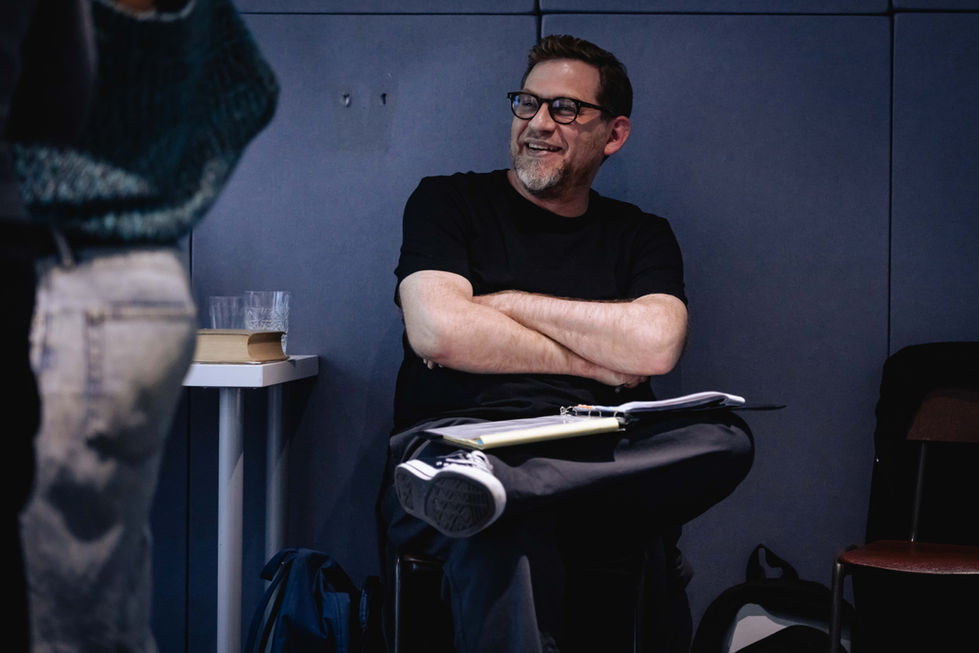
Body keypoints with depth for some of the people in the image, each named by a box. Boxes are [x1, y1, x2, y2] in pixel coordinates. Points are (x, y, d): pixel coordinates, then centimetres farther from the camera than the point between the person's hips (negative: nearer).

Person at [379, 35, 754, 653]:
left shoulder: (641, 235, 18)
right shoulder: (448, 202, 12)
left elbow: (655, 345, -5)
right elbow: (438, 332, -8)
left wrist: (502, 303, -2)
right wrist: (597, 364, -2)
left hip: (595, 460, 4)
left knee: (725, 438, -31)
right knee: (505, 541, -41)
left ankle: (490, 483, -39)